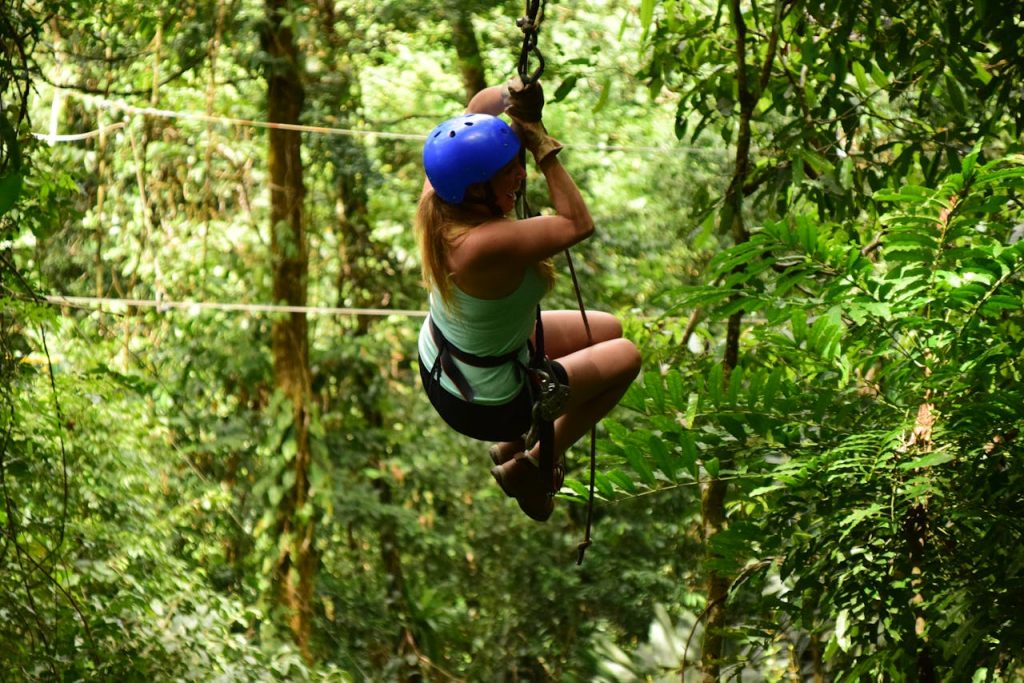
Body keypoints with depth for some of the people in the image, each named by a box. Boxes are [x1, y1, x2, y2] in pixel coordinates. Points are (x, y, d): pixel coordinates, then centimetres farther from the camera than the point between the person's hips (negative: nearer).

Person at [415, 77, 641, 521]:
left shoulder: (436, 199, -19)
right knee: (625, 356, 14)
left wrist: (511, 93, -27)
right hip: (483, 406, -8)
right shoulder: (485, 245, -42)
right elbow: (578, 224, -32)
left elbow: (478, 106, -5)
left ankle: (513, 445, 31)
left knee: (608, 330, 23)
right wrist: (541, 145, -33)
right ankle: (533, 465, 22)